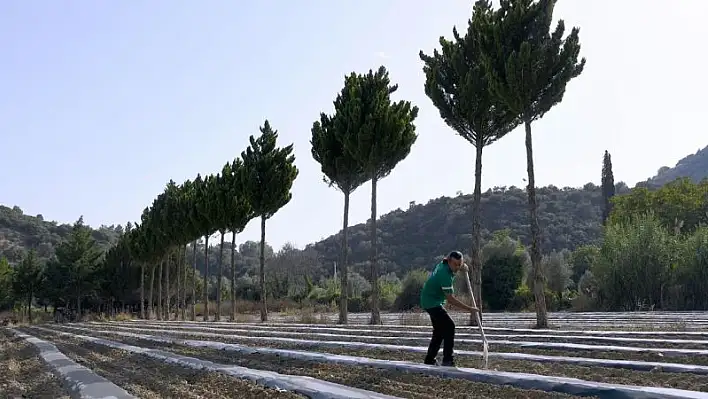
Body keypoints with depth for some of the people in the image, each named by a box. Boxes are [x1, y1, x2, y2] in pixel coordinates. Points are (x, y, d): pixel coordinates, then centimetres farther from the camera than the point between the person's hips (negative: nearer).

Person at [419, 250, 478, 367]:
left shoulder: (443, 263, -5)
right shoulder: (445, 275, -30)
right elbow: (450, 299, -31)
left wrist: (462, 266, 6)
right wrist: (468, 308, -30)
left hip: (431, 301, 10)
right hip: (432, 302, -10)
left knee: (440, 331, 15)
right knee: (449, 326, -18)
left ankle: (429, 360, 22)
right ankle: (448, 360, -18)